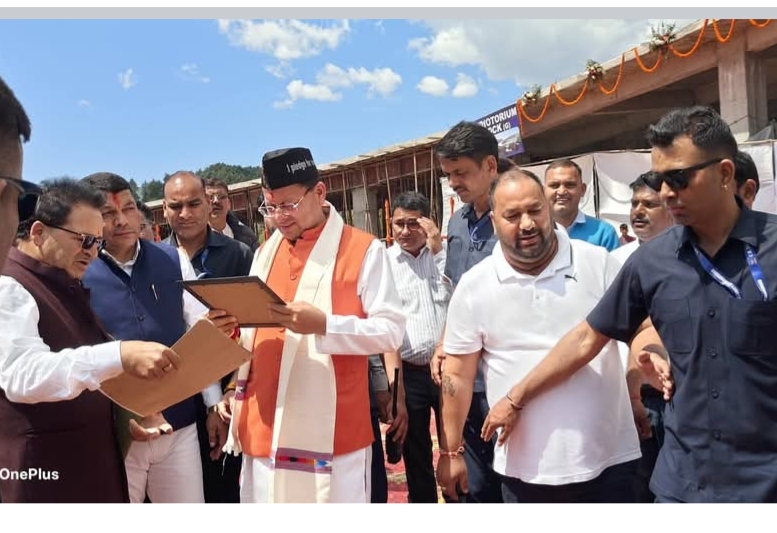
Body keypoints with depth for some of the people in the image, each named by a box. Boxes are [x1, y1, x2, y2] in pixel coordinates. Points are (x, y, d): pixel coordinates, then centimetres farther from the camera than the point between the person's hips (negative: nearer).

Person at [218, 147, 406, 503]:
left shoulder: (363, 249, -5)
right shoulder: (265, 252, 14)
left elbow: (390, 331, -11)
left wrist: (323, 324, -22)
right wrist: (237, 385, 6)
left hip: (332, 430, -5)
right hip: (265, 429, 5)